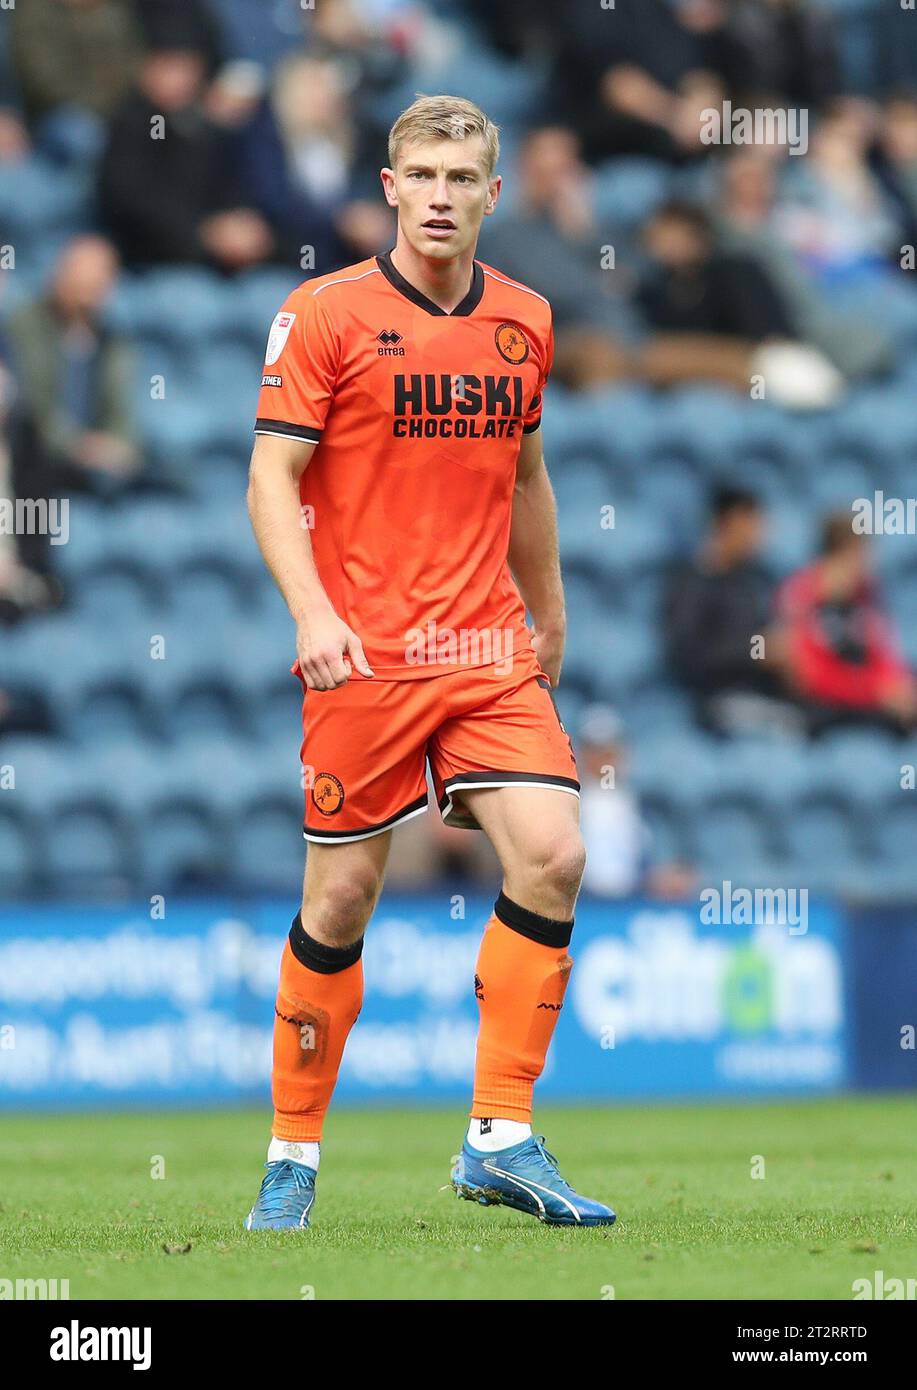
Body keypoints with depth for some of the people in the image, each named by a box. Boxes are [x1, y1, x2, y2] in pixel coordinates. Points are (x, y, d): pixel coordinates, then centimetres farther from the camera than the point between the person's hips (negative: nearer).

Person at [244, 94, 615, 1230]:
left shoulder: (523, 320, 10)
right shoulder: (326, 313, -4)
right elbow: (272, 478, -7)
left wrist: (549, 619, 28)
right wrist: (312, 613, -20)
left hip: (489, 652, 4)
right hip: (364, 656, -4)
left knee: (552, 856, -12)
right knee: (342, 896, 0)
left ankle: (501, 1141, -4)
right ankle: (293, 1157, 15)